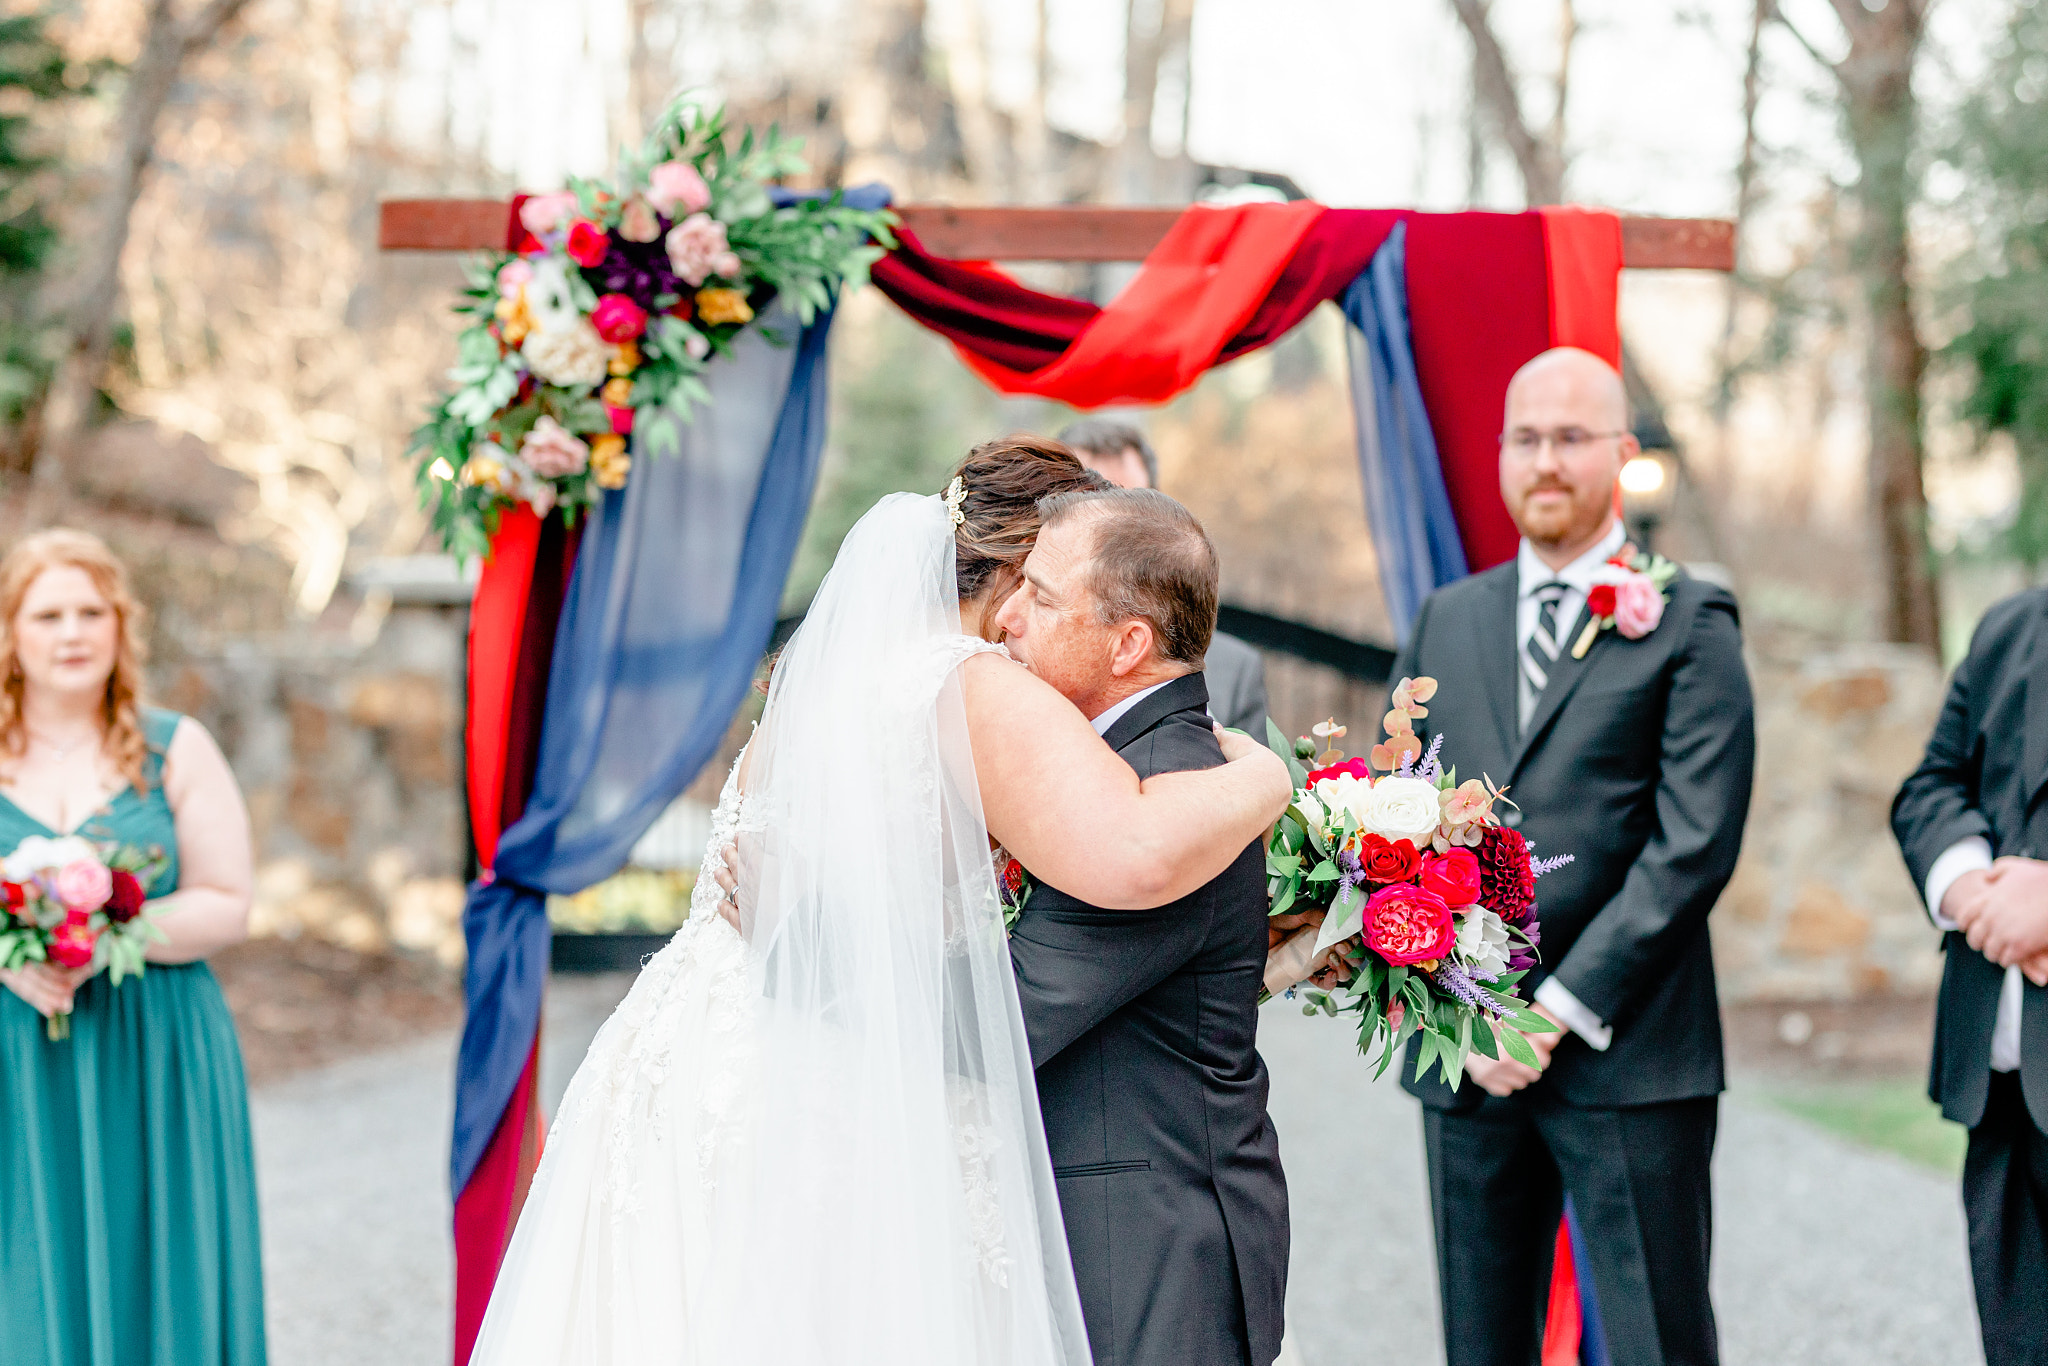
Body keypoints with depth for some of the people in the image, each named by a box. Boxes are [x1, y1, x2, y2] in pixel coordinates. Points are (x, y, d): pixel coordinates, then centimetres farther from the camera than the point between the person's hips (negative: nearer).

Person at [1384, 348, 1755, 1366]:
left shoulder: (1688, 624, 1)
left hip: (1628, 1053, -4)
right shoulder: (1445, 622, 15)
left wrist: (1559, 1010, -12)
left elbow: (1694, 849, -8)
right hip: (1463, 1055, 4)